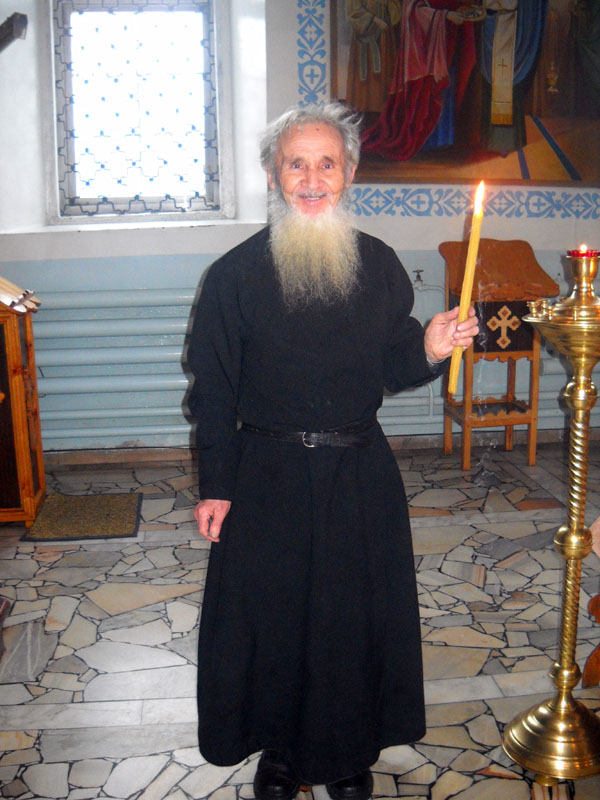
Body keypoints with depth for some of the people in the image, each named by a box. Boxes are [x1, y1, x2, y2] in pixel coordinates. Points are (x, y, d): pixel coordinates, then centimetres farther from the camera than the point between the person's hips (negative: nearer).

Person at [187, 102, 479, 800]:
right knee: (269, 611, 8)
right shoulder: (235, 275, -5)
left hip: (360, 476, 2)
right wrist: (213, 487, -5)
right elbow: (214, 390, -3)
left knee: (357, 611, 11)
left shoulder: (379, 266, 2)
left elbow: (392, 369, 9)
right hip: (267, 476, -2)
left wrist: (429, 352, -13)